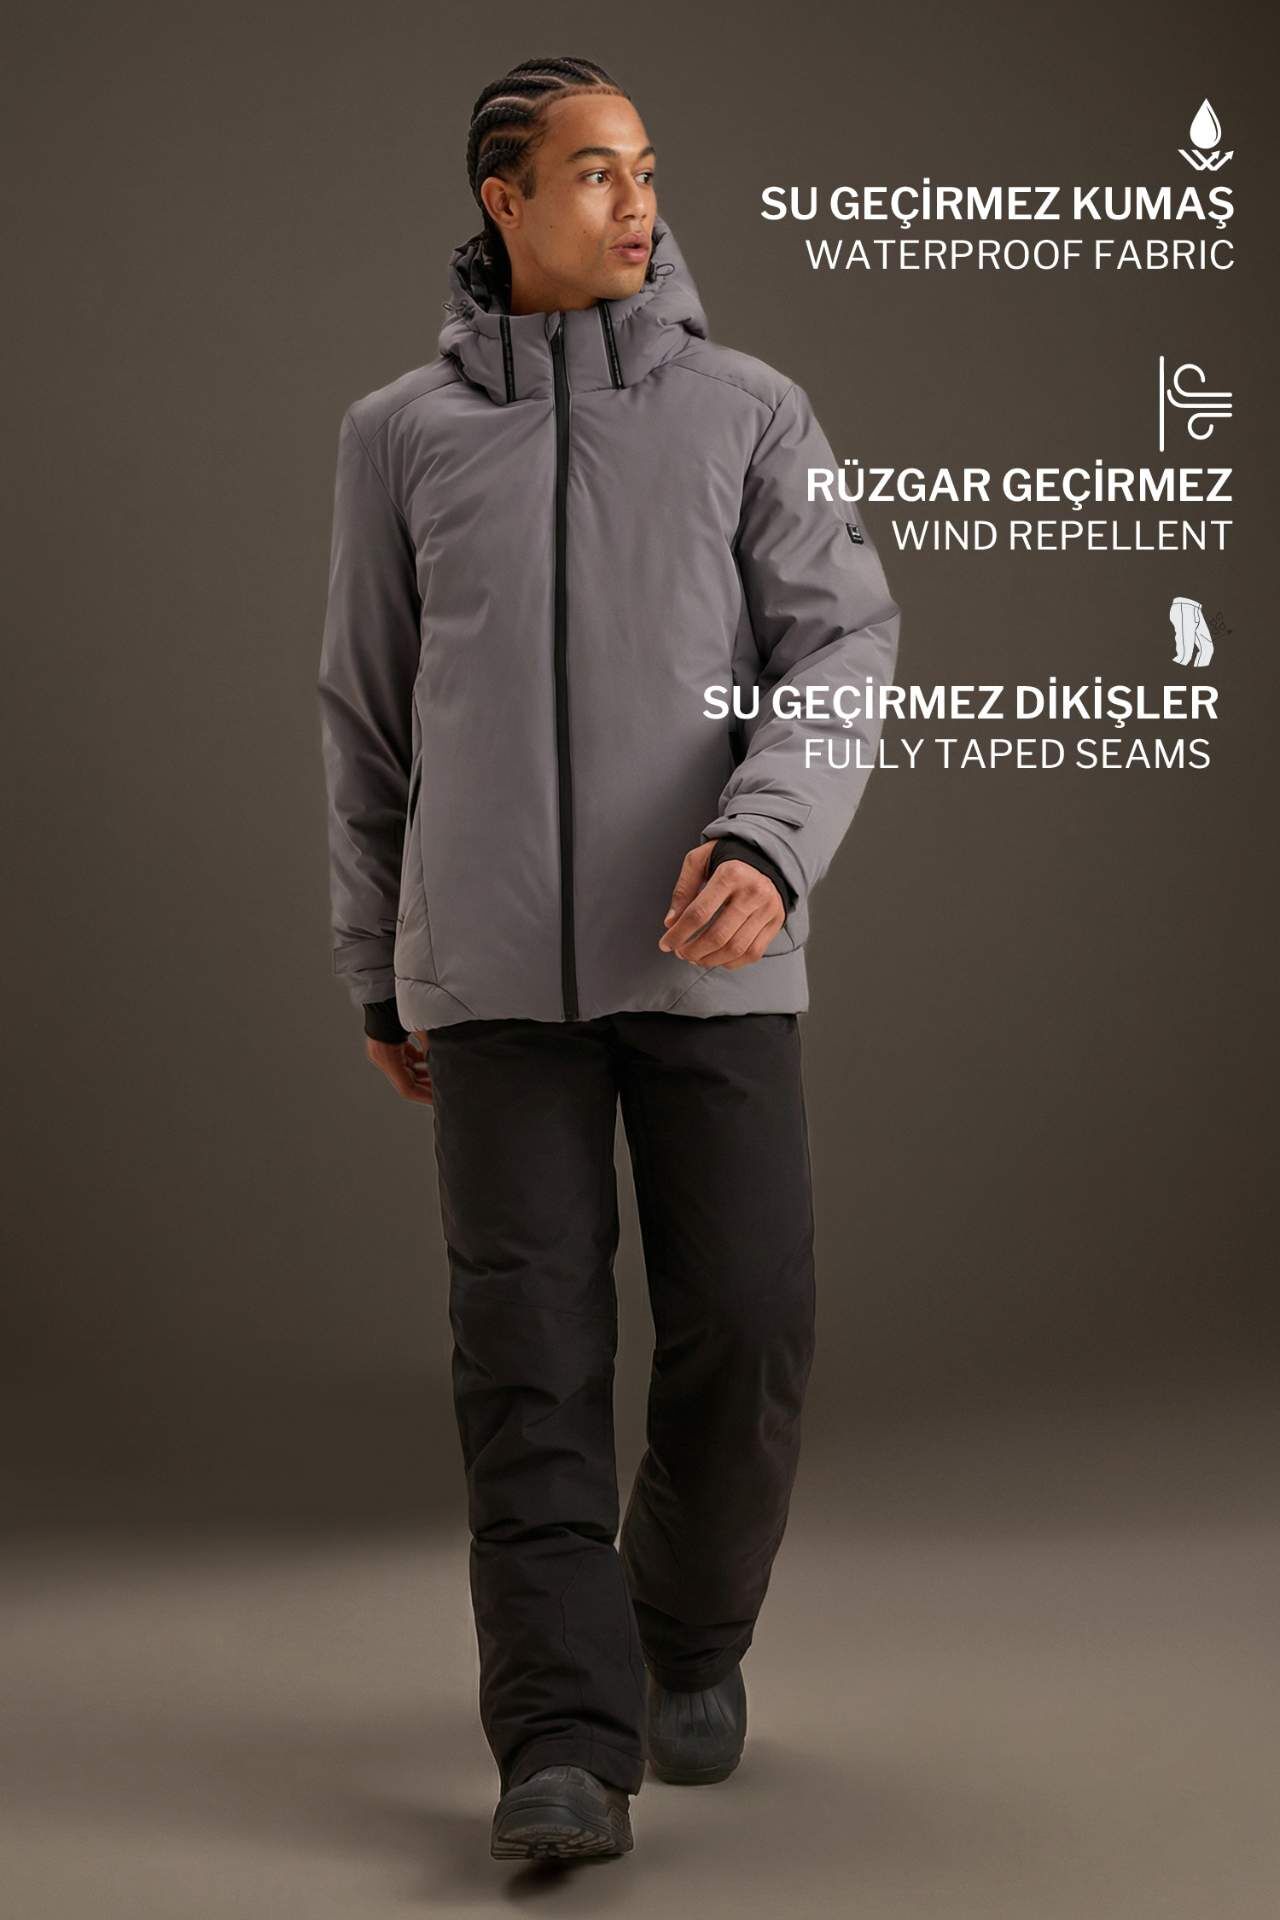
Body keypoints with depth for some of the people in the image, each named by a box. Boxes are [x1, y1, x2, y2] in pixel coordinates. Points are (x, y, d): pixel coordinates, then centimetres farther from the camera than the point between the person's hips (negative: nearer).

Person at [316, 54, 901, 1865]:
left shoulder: (752, 410, 5)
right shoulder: (400, 434, 8)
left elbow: (842, 657, -4)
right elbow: (374, 717, 13)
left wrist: (768, 848, -24)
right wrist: (377, 974, 14)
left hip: (711, 955, 0)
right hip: (497, 966, 0)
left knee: (744, 1324, -2)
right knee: (532, 1351, -8)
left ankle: (689, 1619, 25)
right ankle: (570, 1750, -6)